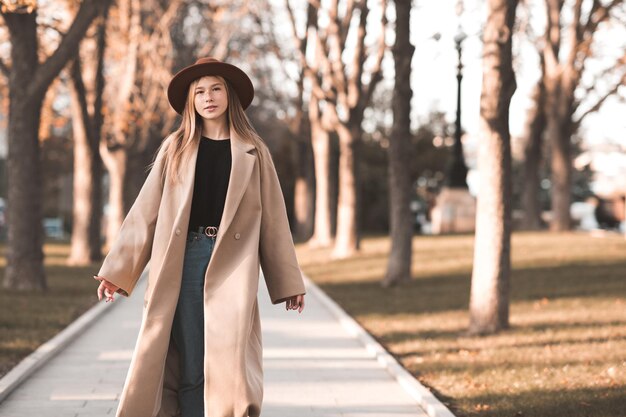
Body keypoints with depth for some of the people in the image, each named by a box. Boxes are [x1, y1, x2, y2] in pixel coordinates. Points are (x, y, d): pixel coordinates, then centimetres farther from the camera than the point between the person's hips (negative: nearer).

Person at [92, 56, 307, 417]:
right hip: (184, 262, 1)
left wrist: (289, 282, 8)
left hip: (232, 264, -1)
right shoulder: (175, 149, 10)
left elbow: (273, 217, 10)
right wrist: (118, 271, 3)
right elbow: (145, 212, 8)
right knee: (187, 368, -1)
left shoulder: (253, 152, 10)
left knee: (230, 359, -11)